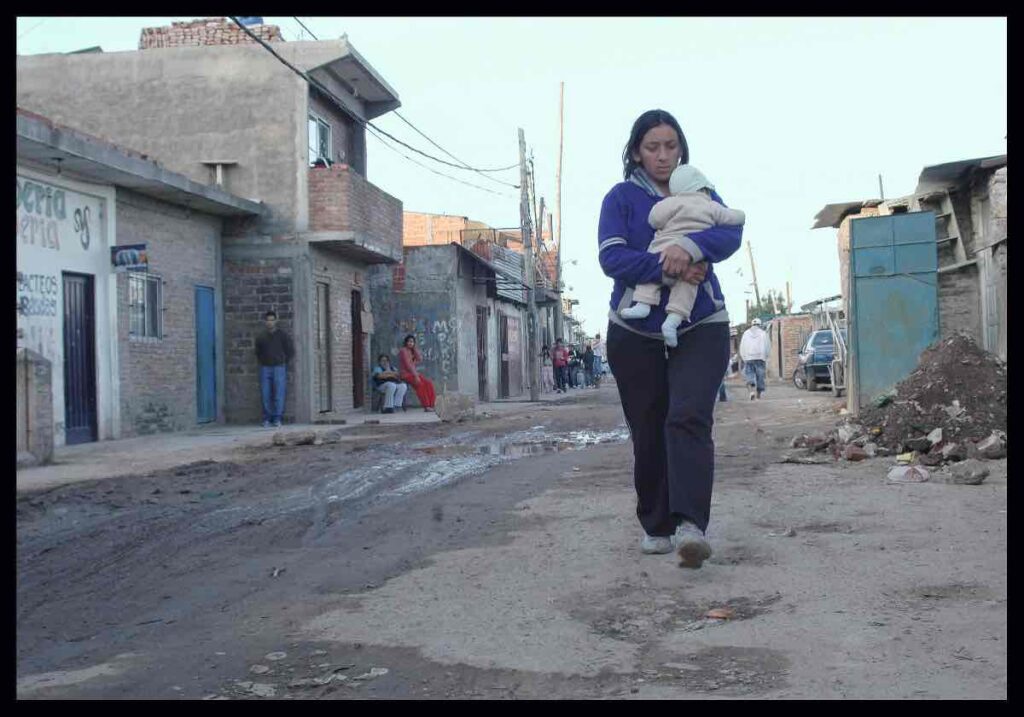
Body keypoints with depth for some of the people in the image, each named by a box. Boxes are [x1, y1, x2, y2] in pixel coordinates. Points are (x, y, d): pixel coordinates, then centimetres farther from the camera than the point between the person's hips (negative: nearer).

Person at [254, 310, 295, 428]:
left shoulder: (283, 335, 3)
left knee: (279, 395, -6)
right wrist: (262, 362, 12)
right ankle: (267, 419, 6)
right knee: (266, 395, 0)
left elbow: (291, 352, 9)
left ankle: (277, 419, -2)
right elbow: (258, 352, 22)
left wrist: (282, 361, 8)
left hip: (279, 368, -2)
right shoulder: (260, 336, 9)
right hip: (265, 368, 2)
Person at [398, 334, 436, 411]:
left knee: (428, 383, -14)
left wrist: (415, 348, -1)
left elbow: (420, 360, 3)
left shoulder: (412, 351, 16)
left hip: (413, 373, 8)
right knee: (420, 384, -30)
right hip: (405, 373, -8)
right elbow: (407, 364, -17)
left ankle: (431, 405, -20)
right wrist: (415, 376, -23)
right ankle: (426, 406, -29)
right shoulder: (403, 350, -8)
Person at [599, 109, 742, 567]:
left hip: (700, 327, 0)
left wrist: (690, 247, -28)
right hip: (635, 332, 0)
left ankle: (690, 525, -27)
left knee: (689, 418, -18)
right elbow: (611, 257, -11)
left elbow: (731, 234, -8)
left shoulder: (700, 193, 9)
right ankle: (656, 525, 18)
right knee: (648, 432, 5)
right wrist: (667, 269, -23)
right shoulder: (621, 197, 3)